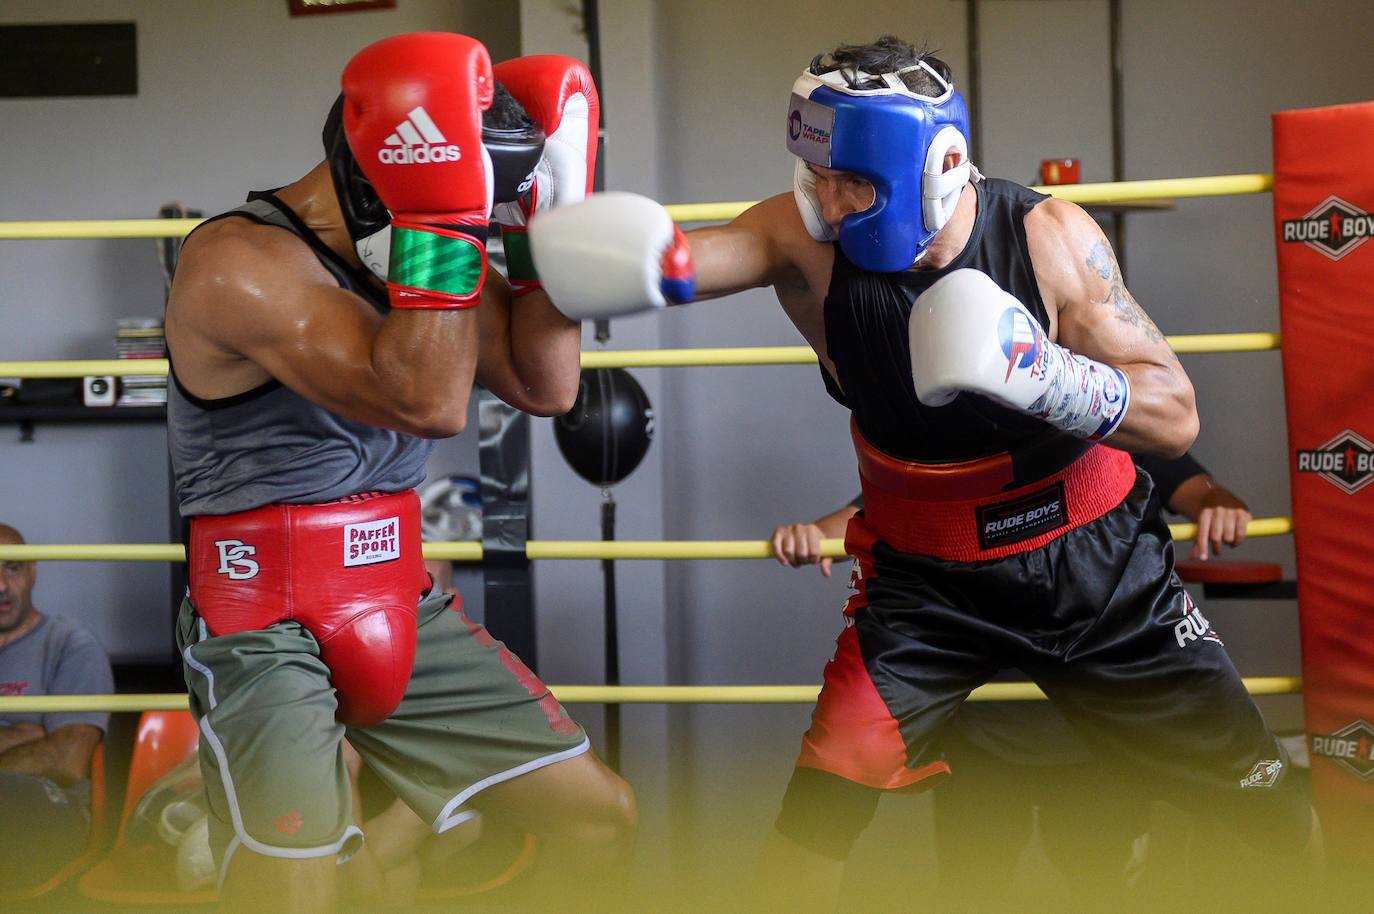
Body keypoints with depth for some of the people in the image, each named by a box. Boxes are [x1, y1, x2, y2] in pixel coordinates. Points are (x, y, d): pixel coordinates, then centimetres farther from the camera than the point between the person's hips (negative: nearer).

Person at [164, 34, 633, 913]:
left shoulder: (420, 248, 5)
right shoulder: (238, 263, -19)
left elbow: (546, 385, 4)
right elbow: (430, 402, -29)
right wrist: (440, 218, -30)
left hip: (403, 611, 8)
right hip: (268, 634, -8)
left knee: (602, 819, 9)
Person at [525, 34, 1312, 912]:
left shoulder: (1048, 237, -19)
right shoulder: (807, 240, -18)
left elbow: (1177, 417, -18)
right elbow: (674, 258, -34)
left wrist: (1042, 372, -35)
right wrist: (645, 258, -58)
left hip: (1096, 561, 0)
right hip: (927, 577, 0)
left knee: (1268, 804, 3)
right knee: (823, 800, -15)